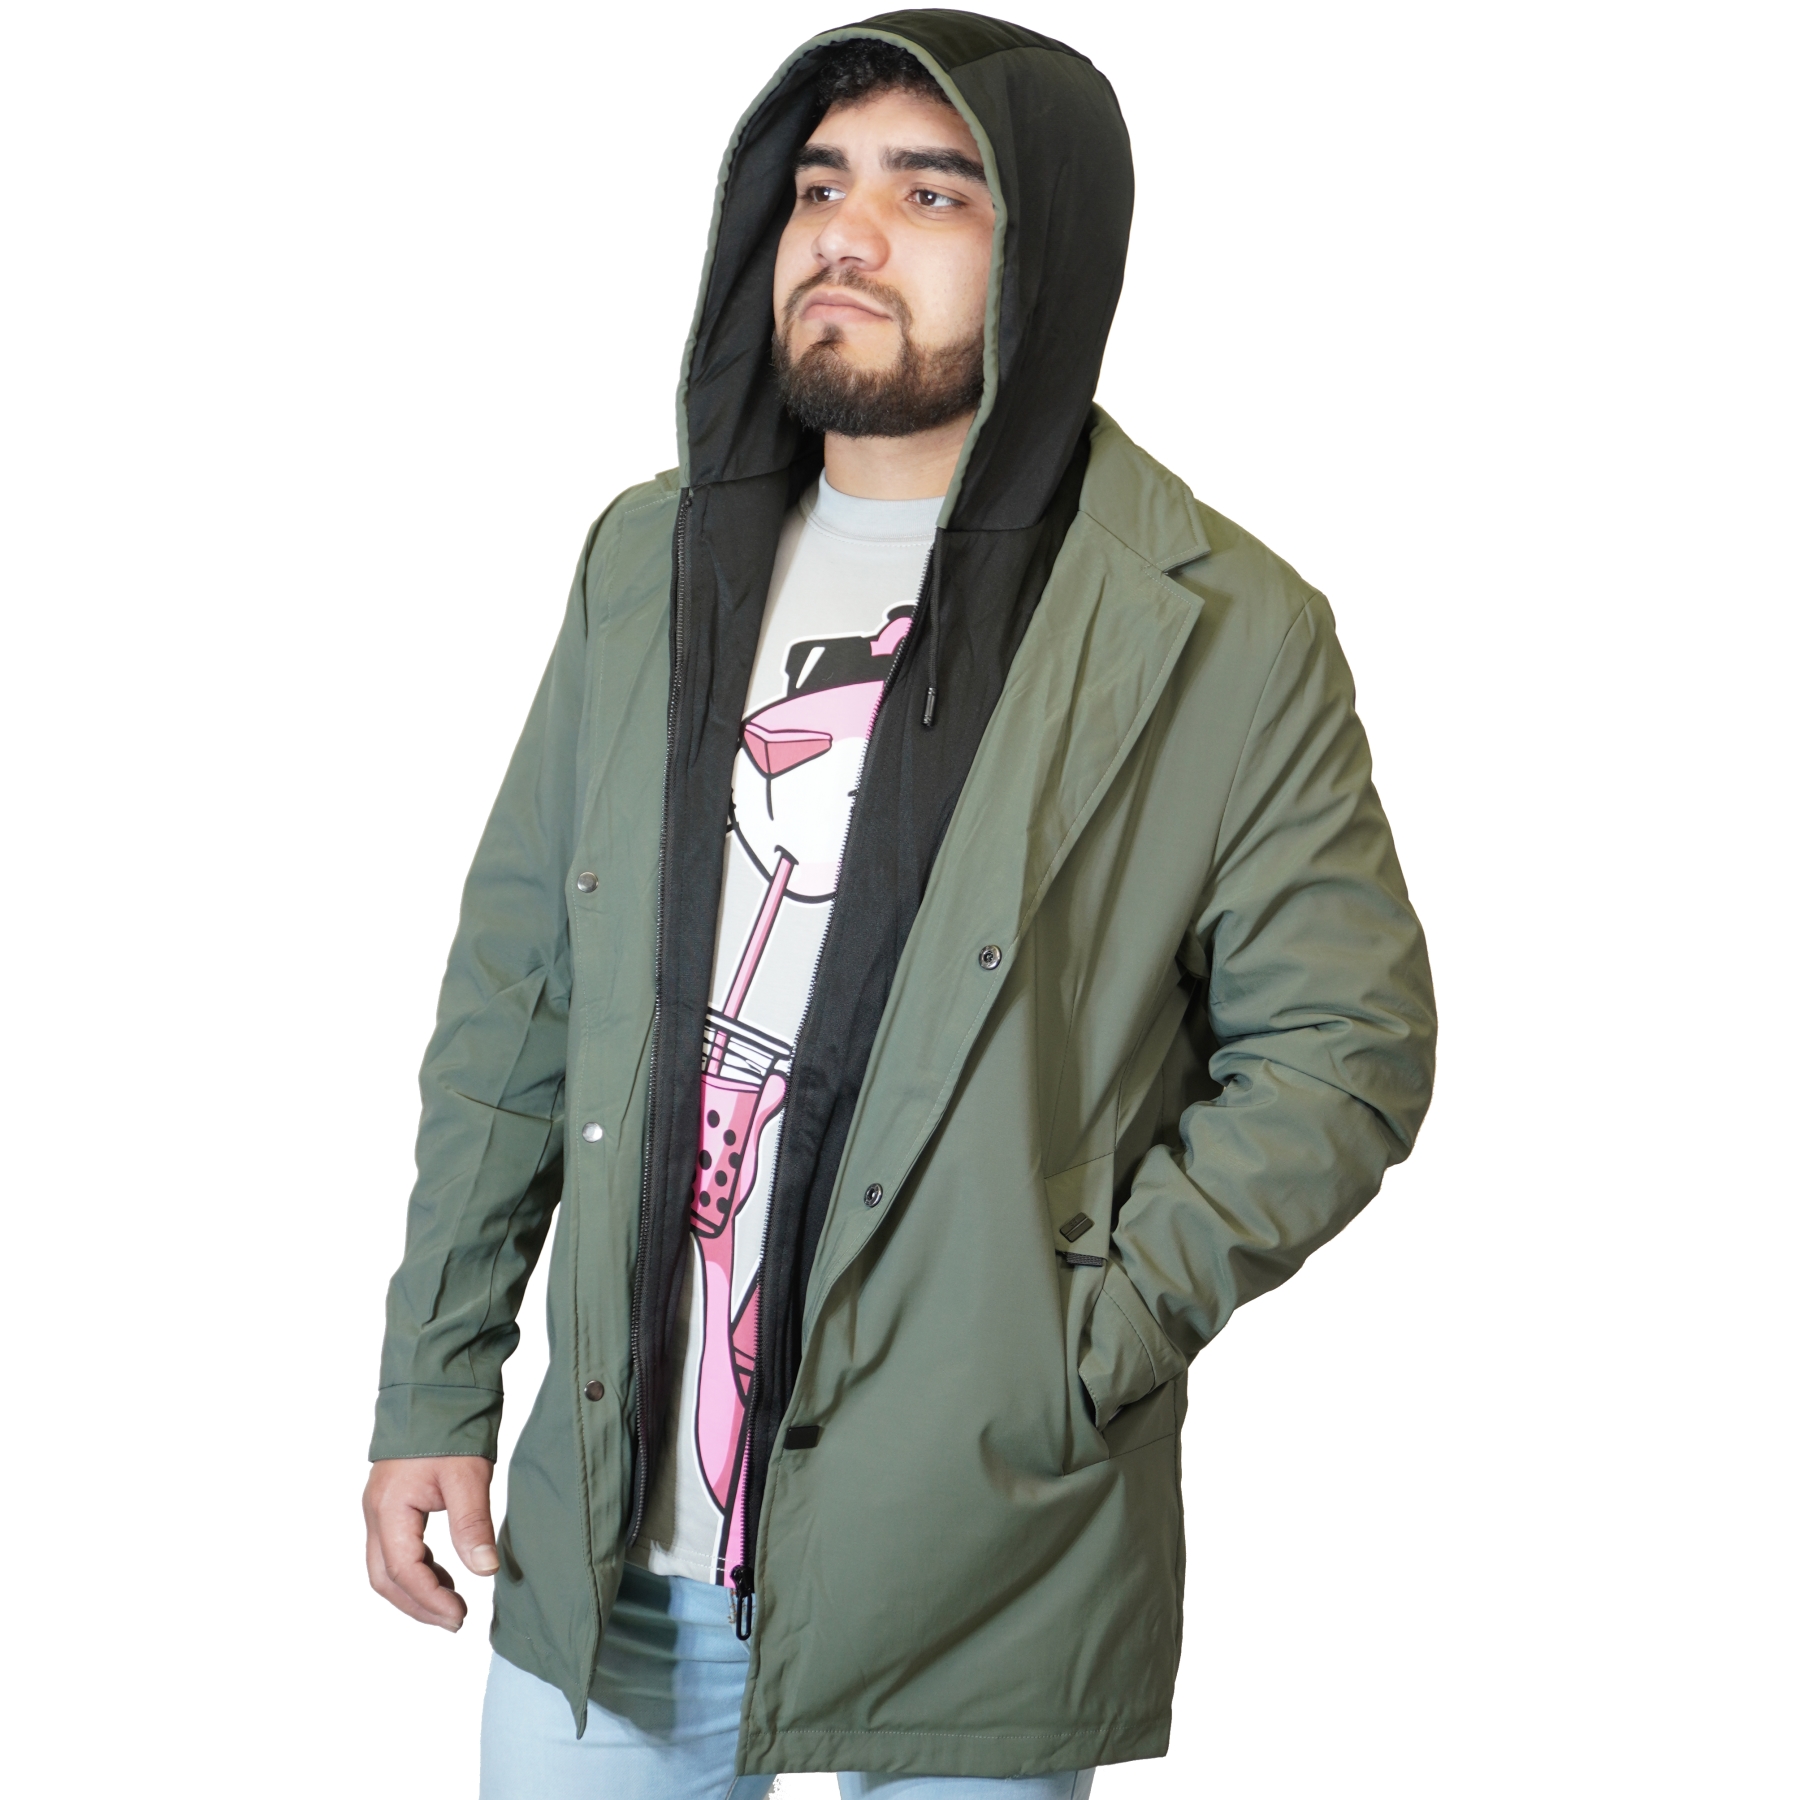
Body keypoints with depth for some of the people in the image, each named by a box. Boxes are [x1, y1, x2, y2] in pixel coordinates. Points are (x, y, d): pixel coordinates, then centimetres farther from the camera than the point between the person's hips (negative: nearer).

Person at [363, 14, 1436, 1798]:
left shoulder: (1226, 638, -8)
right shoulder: (649, 559, 6)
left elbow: (1345, 1043, -4)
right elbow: (515, 991, 9)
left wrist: (1089, 1342, -12)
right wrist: (434, 1388, 7)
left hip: (975, 1569, -3)